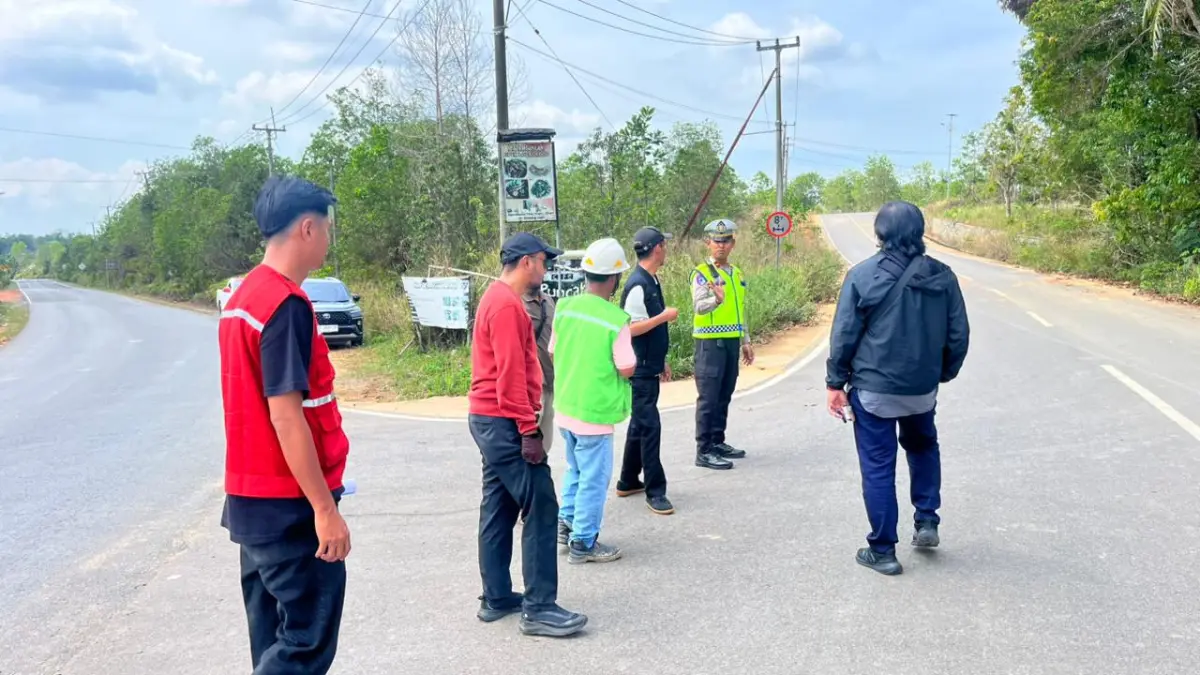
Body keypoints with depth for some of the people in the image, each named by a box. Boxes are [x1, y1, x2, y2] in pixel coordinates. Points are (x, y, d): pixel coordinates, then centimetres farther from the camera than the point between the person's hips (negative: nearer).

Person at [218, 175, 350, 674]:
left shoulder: (244, 296, 11)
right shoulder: (287, 304, -19)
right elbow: (285, 416, -23)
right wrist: (325, 508, -20)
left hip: (252, 497, 10)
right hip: (289, 503, -10)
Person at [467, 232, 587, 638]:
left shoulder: (499, 298, 16)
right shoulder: (506, 304, -16)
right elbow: (511, 375, -21)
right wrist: (529, 430, -20)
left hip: (490, 420, 11)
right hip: (504, 422, -11)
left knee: (499, 509, 13)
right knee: (541, 510, -7)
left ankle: (497, 598, 20)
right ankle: (539, 609, -2)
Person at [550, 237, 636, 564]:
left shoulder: (565, 307, -2)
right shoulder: (616, 319, -19)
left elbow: (553, 353, 7)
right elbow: (627, 369, -14)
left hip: (565, 405, 7)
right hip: (594, 411, -7)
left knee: (576, 468, 25)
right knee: (594, 477, 6)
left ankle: (567, 522, 32)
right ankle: (583, 543, 14)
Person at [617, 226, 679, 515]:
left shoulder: (651, 281, 11)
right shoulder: (638, 285, -18)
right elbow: (630, 329, -22)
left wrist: (661, 361, 20)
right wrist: (664, 316, -18)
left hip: (650, 368, 10)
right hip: (640, 370, -10)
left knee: (640, 424, 17)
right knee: (650, 427, -7)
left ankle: (628, 481, 28)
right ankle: (655, 492, -1)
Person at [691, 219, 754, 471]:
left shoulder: (736, 273, 14)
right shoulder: (701, 273, -9)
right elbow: (698, 306, -24)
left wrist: (746, 341, 18)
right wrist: (716, 299, -44)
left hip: (732, 342, 7)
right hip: (710, 342, -7)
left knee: (724, 397, 13)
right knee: (708, 398, -5)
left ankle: (718, 442, 24)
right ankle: (704, 451, -1)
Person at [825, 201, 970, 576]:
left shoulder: (863, 275, -12)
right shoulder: (942, 276, -3)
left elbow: (844, 335, -10)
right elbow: (958, 335, 2)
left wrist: (835, 383, 0)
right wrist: (944, 373, 19)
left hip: (873, 390, -3)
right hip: (922, 389, 3)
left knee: (878, 467, 7)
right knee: (923, 447, 30)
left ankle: (882, 550, 13)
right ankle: (927, 521, 25)